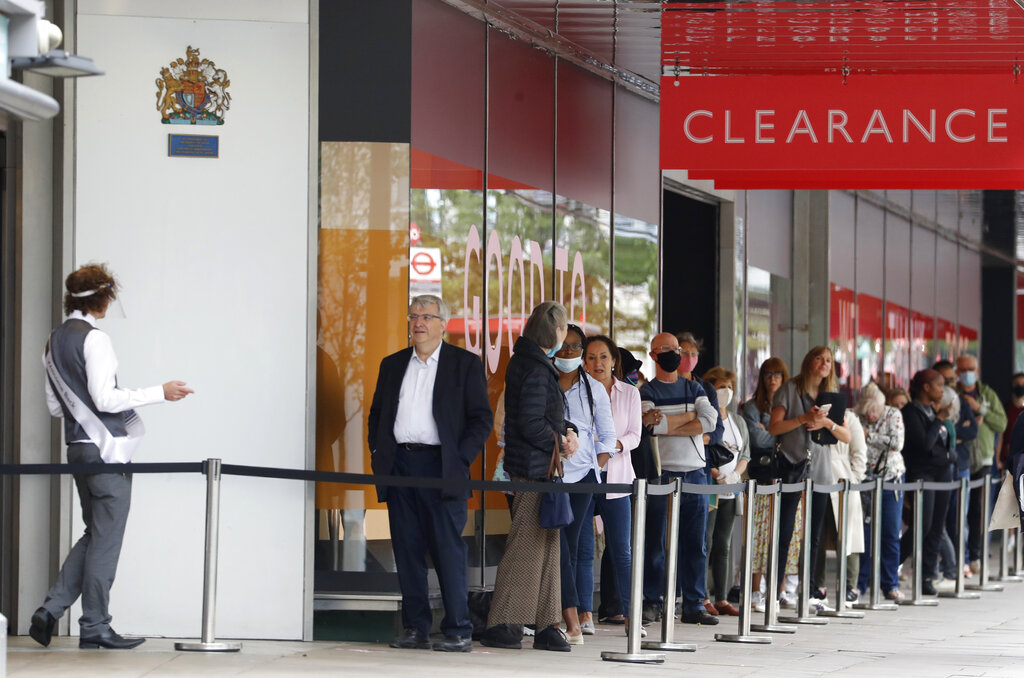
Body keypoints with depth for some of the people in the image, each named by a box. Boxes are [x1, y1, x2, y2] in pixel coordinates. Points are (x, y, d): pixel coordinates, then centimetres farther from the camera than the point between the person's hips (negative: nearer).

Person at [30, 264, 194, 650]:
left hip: (77, 445, 9)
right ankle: (95, 627, 1)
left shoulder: (55, 342, 14)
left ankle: (50, 611, 8)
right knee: (106, 538, -2)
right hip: (106, 448, -9)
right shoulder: (94, 339, -13)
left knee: (95, 535, 15)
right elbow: (105, 399, -18)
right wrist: (160, 394, -13)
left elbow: (54, 406, 16)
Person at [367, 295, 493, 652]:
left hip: (440, 467, -4)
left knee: (448, 550, -7)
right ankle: (415, 629, 9)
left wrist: (460, 460, -9)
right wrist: (378, 454, 8)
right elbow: (376, 414, 22)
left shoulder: (465, 364, 3)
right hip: (399, 467, 4)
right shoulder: (392, 365, 17)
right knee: (407, 551, 4)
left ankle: (458, 631, -3)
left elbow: (482, 418, 0)